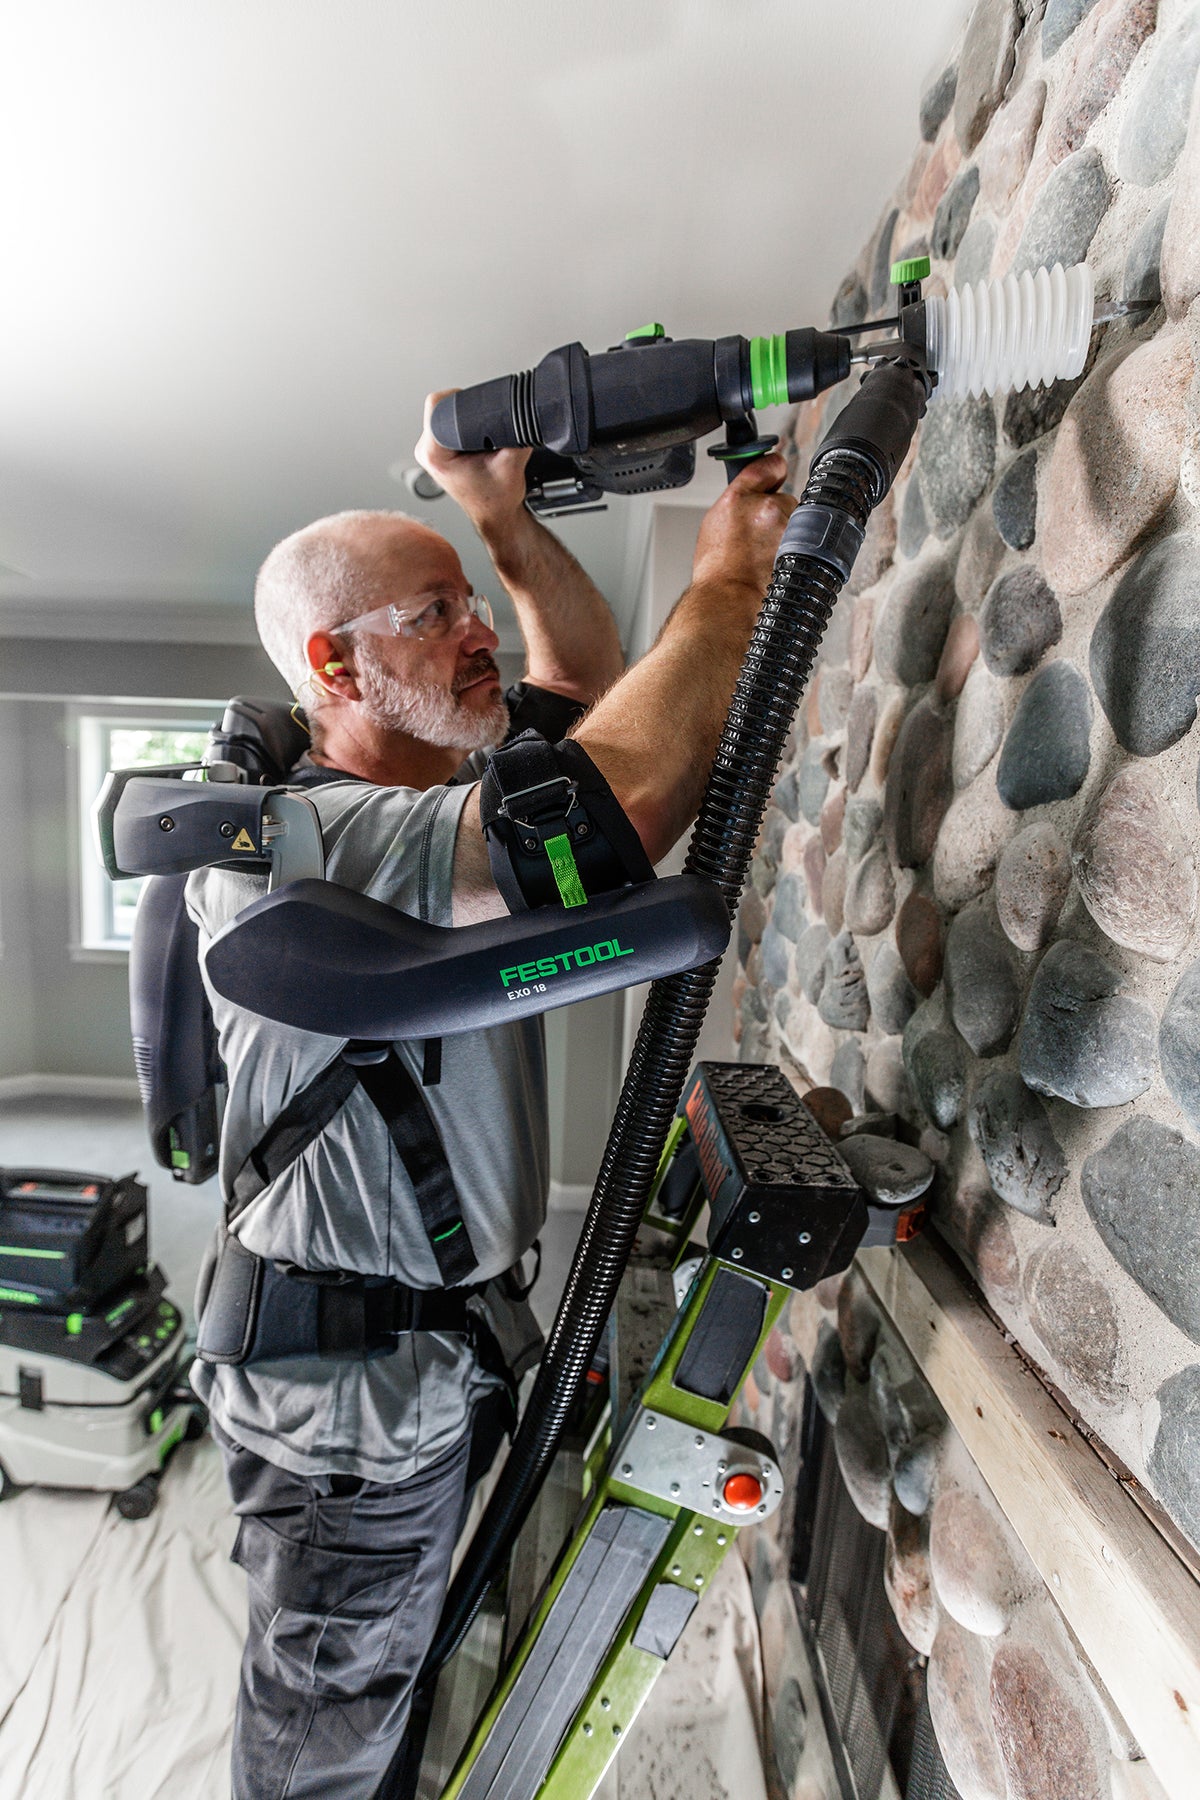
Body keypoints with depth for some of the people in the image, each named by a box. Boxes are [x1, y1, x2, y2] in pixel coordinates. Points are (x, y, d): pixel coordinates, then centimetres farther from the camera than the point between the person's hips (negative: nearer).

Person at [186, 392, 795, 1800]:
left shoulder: (441, 788, 1)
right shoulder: (283, 839, -28)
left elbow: (589, 685, 11)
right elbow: (611, 814, -42)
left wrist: (507, 520, -1)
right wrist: (729, 578, -26)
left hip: (439, 1345, 8)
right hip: (342, 1382, -8)